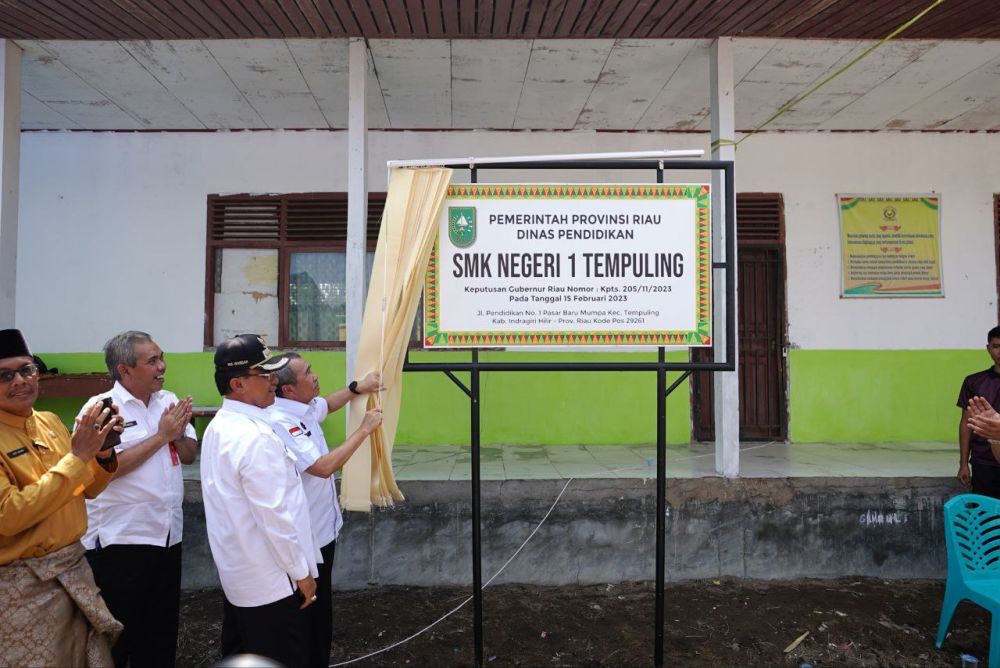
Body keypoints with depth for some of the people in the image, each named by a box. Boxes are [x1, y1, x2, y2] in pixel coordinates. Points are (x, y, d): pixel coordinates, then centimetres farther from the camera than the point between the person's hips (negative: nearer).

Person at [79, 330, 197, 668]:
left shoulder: (169, 400, 6)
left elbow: (190, 454, 8)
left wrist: (178, 435, -12)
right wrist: (161, 436, -17)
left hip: (167, 535, 6)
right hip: (121, 539, -6)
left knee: (162, 627, 19)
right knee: (118, 631, 11)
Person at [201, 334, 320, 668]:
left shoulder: (220, 426, 5)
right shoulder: (256, 437, -26)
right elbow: (275, 516, -25)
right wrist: (301, 572, -14)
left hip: (237, 572, 9)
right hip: (270, 580, -9)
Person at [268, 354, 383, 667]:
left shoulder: (304, 407, 1)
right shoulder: (280, 423, -28)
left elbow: (327, 404, 23)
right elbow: (323, 467, -32)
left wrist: (357, 388, 4)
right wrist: (363, 430, -25)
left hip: (321, 529, 10)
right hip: (305, 537, -10)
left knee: (319, 608, 23)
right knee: (310, 614, 7)